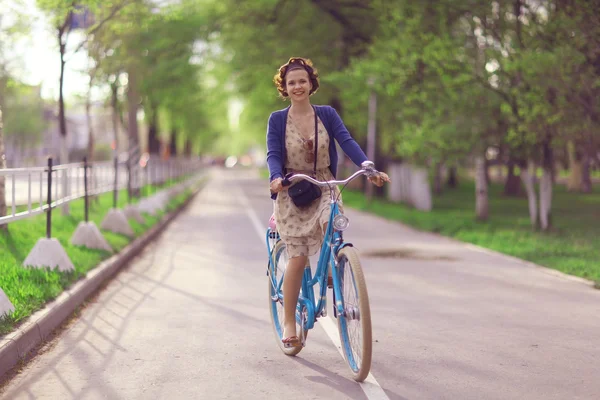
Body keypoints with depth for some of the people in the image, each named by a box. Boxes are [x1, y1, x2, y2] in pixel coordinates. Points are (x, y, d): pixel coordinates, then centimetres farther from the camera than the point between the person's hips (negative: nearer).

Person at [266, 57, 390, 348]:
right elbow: (273, 154, -9)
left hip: (324, 186, 1)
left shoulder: (327, 114, 3)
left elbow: (347, 142, -9)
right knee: (297, 257, -7)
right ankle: (289, 323, 6)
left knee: (331, 223, -32)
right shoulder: (277, 120, 0)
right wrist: (275, 178, -31)